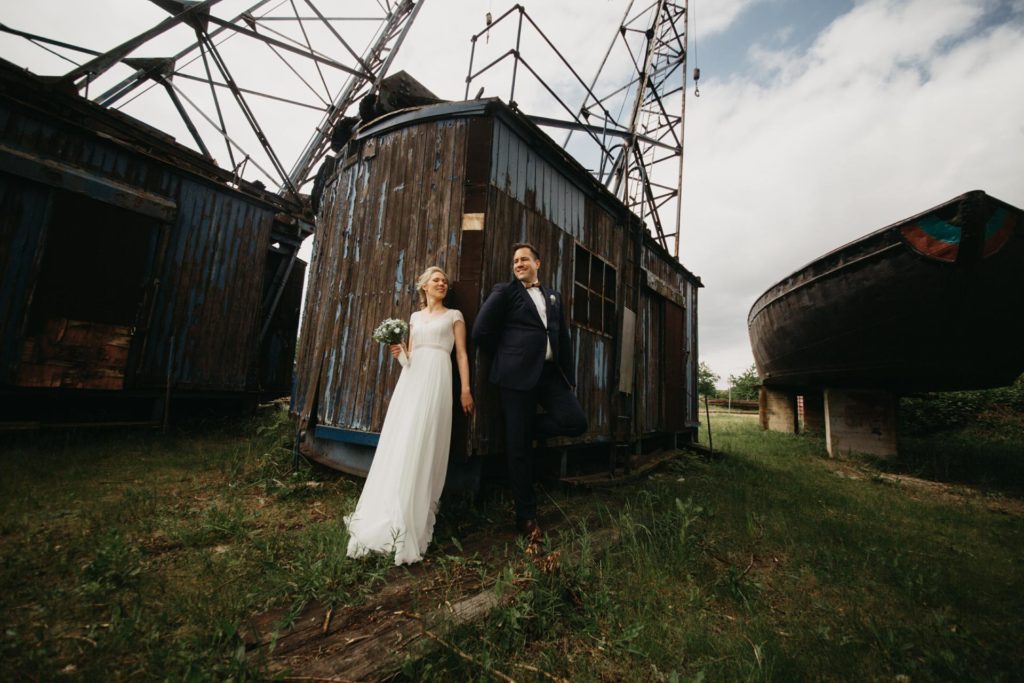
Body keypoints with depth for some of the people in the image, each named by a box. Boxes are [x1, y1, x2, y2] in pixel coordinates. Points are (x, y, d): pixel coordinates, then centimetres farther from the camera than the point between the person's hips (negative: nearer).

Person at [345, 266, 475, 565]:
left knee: (423, 443, -8)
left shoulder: (454, 315, 10)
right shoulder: (415, 317, 21)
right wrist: (400, 351, 1)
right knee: (401, 443, 0)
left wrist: (466, 389, -5)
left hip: (437, 380, -4)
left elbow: (461, 354, 4)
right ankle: (392, 512, 10)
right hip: (411, 379, 5)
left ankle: (414, 515, 2)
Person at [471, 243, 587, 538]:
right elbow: (481, 331, -3)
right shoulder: (504, 291, 4)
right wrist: (506, 355, 4)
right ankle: (526, 515, 20)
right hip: (519, 374, -4)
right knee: (518, 446, 2)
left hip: (551, 373, 5)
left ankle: (527, 428, 15)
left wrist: (569, 376, 11)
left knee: (576, 421, -13)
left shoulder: (553, 296, 19)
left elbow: (564, 338, 17)